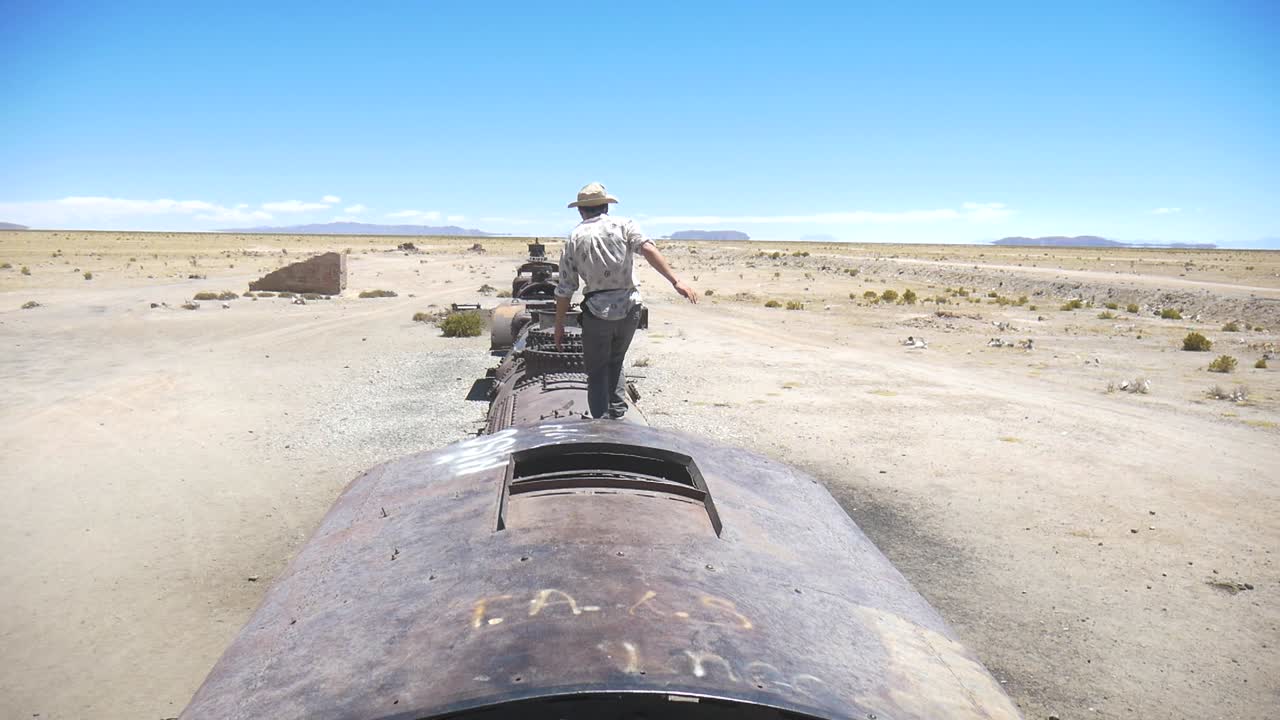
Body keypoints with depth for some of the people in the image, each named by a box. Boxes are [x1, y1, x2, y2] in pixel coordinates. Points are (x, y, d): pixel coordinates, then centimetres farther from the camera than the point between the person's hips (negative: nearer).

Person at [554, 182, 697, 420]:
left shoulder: (574, 238, 5)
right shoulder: (624, 225, 4)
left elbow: (564, 290, 5)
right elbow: (648, 249, -16)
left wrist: (559, 326, 13)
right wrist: (676, 282, -22)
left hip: (597, 312, -1)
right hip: (629, 310, 1)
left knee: (597, 372, 15)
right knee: (615, 362, 26)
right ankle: (618, 411, 21)